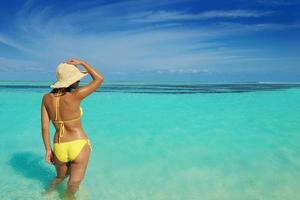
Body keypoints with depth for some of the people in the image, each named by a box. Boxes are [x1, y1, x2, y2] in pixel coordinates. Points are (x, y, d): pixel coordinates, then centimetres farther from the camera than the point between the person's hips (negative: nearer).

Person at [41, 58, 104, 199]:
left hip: (59, 149, 5)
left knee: (60, 177, 34)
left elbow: (44, 127, -3)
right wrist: (82, 63, -2)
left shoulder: (46, 98, -5)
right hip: (79, 146, -5)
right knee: (74, 185, 13)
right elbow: (99, 79, -10)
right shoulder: (75, 96, -19)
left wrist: (48, 150, 6)